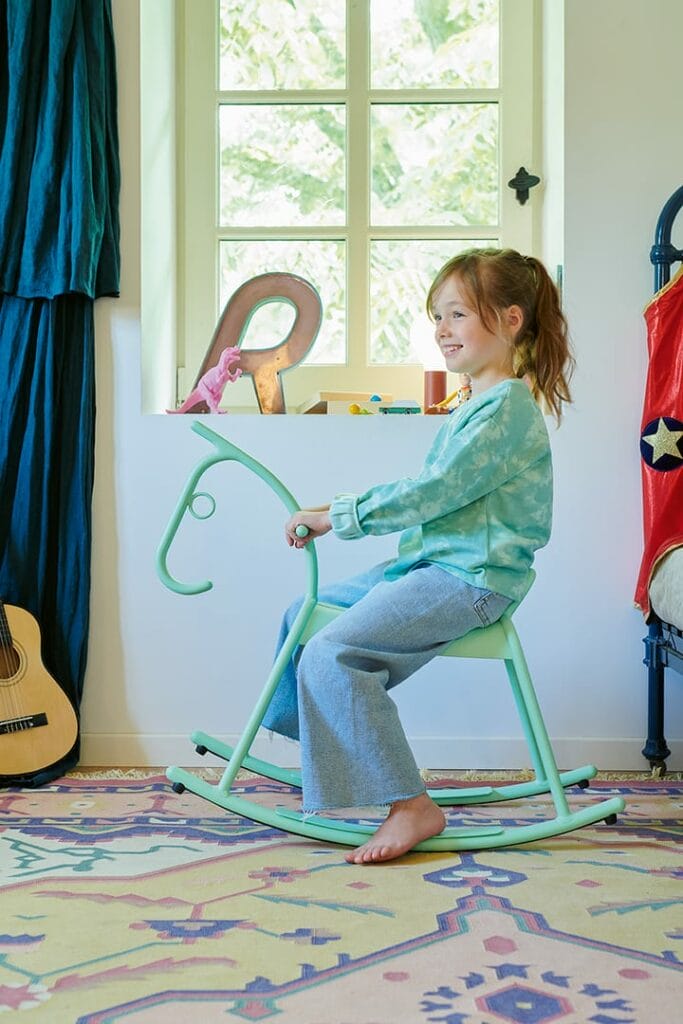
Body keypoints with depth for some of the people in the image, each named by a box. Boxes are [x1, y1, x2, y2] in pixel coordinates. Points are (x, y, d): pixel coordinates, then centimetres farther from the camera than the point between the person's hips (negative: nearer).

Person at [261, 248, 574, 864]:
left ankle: (412, 807, -18)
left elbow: (433, 491, -22)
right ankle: (323, 754, 25)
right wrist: (340, 511, 13)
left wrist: (338, 516, -17)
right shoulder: (477, 405, 19)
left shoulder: (509, 406, -14)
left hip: (471, 581, -11)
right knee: (304, 613, 15)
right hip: (431, 565, 11)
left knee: (329, 654, -23)